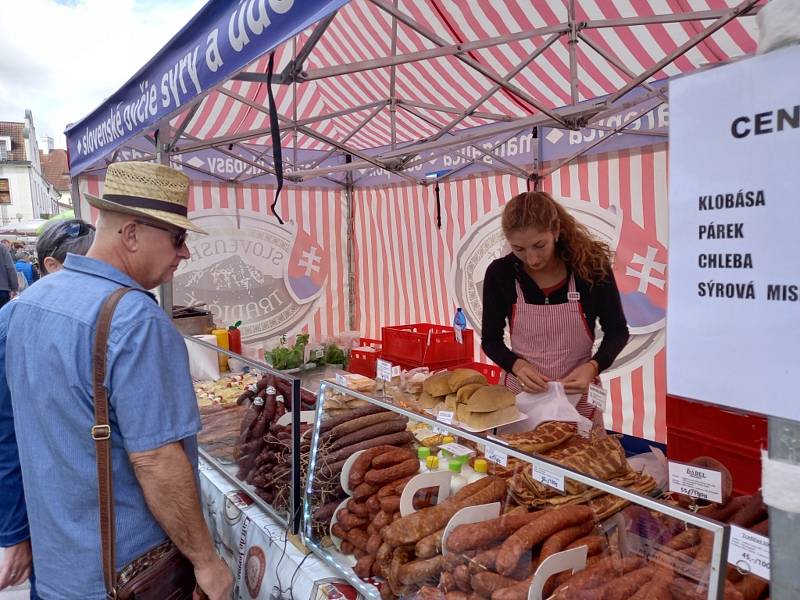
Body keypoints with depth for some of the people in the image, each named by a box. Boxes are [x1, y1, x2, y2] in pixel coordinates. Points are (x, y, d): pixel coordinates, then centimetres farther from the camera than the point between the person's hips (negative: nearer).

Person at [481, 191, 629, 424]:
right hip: (521, 395, 1)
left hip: (577, 397, 0)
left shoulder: (592, 265, -14)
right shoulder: (500, 273, -12)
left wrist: (593, 367, -20)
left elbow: (617, 331, -2)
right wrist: (518, 366, -20)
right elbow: (490, 339, -1)